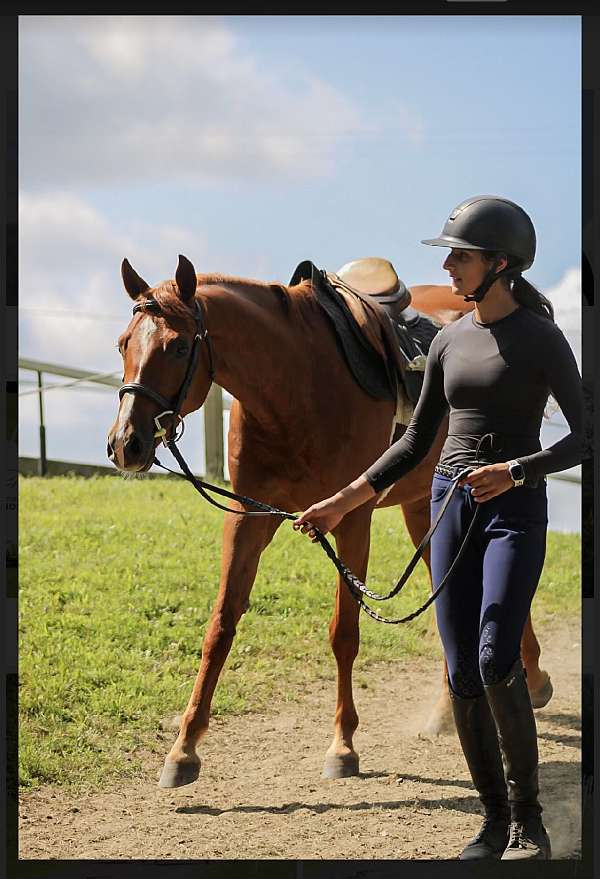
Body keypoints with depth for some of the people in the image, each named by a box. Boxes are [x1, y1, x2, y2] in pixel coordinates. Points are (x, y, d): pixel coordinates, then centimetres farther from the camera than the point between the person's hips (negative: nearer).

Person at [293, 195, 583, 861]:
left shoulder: (540, 338, -5)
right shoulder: (449, 341, 11)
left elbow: (585, 435, -7)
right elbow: (417, 440, 16)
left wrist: (514, 470, -20)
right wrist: (346, 501, 9)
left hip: (515, 509, -5)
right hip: (452, 505, 5)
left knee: (496, 661, -18)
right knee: (461, 672, 2)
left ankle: (528, 817, -3)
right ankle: (494, 818, 13)